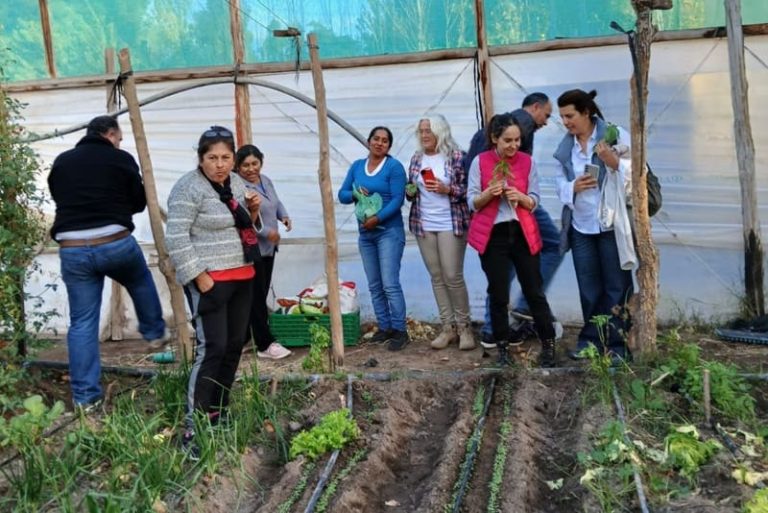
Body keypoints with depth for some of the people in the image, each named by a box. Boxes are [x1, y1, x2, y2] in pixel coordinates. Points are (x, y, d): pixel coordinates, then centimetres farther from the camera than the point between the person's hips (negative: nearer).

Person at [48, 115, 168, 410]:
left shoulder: (61, 162, 11)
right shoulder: (121, 159, 0)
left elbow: (60, 200, 19)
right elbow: (139, 202, 6)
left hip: (71, 249, 3)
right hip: (115, 243, -3)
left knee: (82, 323, 7)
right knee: (142, 284, 30)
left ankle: (85, 397, 10)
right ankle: (155, 334, 45)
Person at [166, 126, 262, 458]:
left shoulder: (236, 182, 10)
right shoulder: (189, 188, -14)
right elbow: (176, 237, -18)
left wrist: (252, 211, -1)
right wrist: (199, 276, -21)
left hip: (241, 277, 9)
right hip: (209, 280, -8)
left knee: (234, 346, 12)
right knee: (212, 349, -12)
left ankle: (217, 412, 26)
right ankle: (193, 427, -4)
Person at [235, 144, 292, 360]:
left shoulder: (266, 180, 10)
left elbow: (276, 202, 24)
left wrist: (284, 216, 4)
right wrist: (267, 232, -23)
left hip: (268, 248, 9)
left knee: (261, 295, 14)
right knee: (257, 297, -2)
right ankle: (266, 344, 5)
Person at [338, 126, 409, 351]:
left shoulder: (394, 167, -7)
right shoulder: (357, 166, 10)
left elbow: (397, 199, -14)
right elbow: (342, 194, 9)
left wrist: (377, 218, -22)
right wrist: (354, 194, -13)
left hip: (389, 231, -6)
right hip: (365, 233, 6)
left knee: (390, 284, -10)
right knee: (374, 286, 10)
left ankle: (400, 331, -2)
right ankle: (384, 327, 19)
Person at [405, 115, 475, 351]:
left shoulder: (456, 156, -6)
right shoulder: (417, 158, 10)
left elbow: (469, 189, -5)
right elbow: (411, 189, 19)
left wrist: (448, 189, -19)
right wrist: (410, 192, -3)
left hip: (451, 225, -5)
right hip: (423, 226, 5)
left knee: (453, 276, -5)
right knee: (436, 277, 8)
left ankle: (464, 325, 12)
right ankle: (448, 327, 17)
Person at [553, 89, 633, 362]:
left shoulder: (615, 135, -8)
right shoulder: (564, 147, 8)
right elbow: (561, 185, 10)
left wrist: (615, 163, -28)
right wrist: (573, 187, -12)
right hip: (580, 227, 5)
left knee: (617, 285, 4)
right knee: (589, 287, 14)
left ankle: (616, 343, 14)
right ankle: (591, 338, 26)